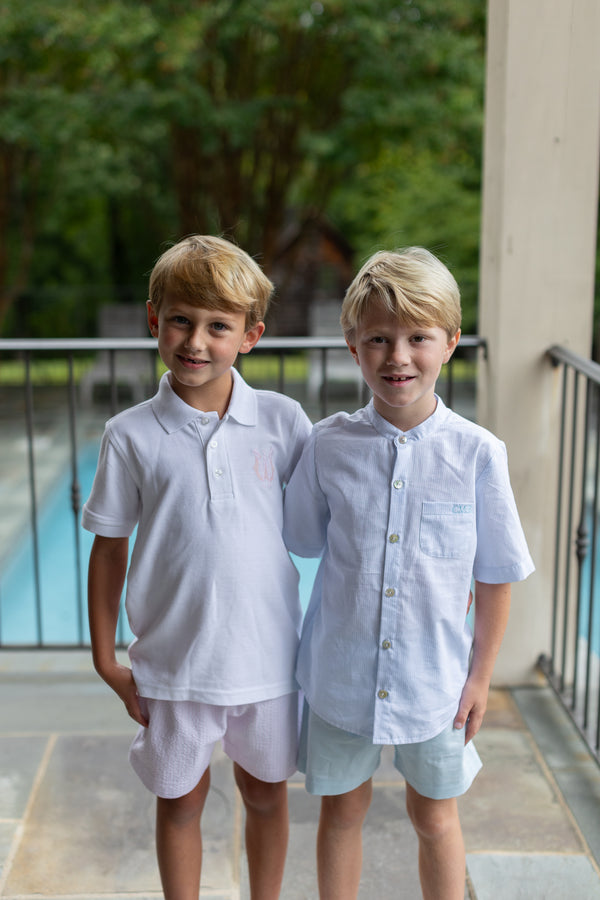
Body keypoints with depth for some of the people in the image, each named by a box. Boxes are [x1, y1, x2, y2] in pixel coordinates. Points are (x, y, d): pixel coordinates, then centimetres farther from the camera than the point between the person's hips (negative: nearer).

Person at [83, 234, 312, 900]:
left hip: (267, 653, 1)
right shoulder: (131, 435, -8)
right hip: (172, 661, -1)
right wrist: (105, 656, 0)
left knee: (265, 793, 20)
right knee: (179, 800, 16)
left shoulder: (282, 421, -7)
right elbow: (109, 547, -1)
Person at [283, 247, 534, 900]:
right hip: (340, 673, 1)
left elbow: (495, 576, -4)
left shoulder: (477, 452, -12)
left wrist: (480, 675, 0)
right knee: (342, 809, 18)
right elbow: (301, 544, 5)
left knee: (434, 815, 18)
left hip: (436, 676, -1)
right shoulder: (327, 445, -8)